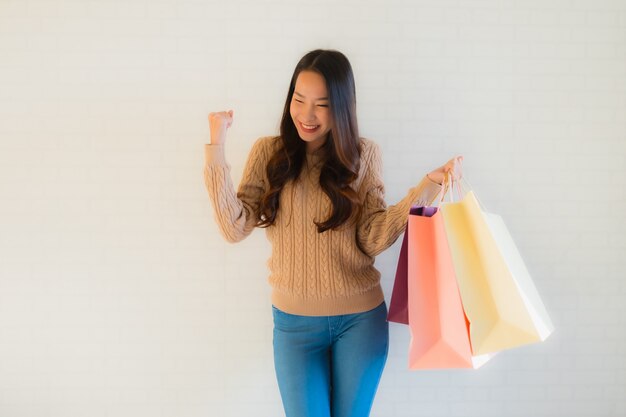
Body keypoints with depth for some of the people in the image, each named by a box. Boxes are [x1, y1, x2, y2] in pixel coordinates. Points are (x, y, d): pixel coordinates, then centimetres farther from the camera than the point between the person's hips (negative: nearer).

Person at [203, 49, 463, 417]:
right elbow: (236, 227, -13)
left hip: (361, 318, 1)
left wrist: (428, 185, -19)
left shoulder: (364, 154, -4)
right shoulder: (269, 152, -4)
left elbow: (373, 239, -11)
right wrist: (216, 149, -18)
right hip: (294, 321, 0)